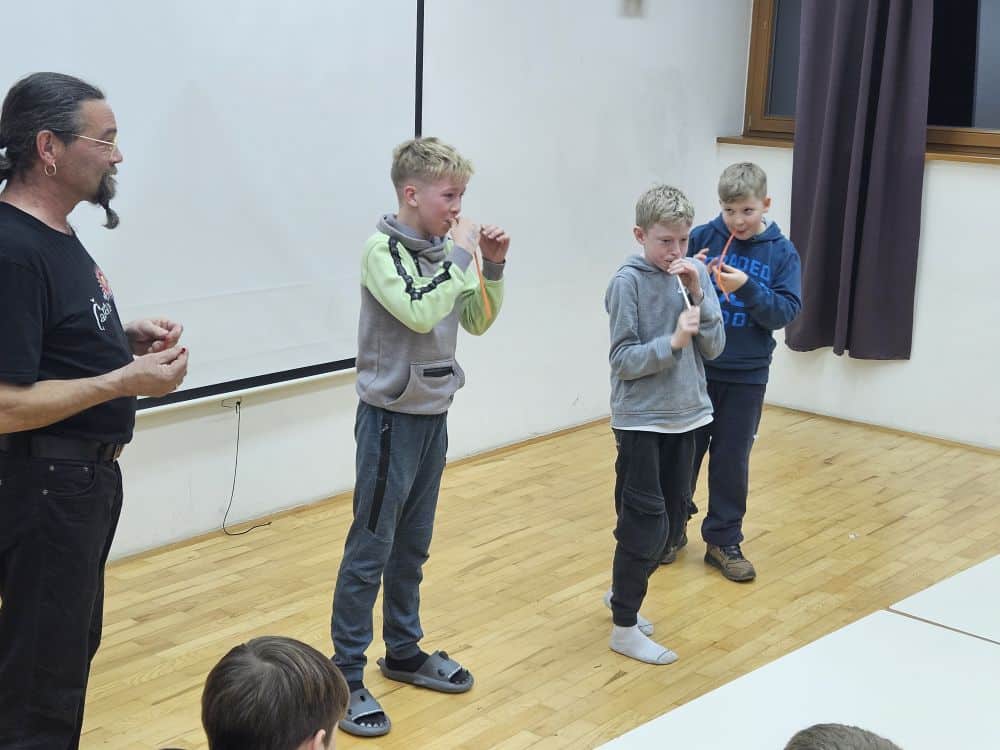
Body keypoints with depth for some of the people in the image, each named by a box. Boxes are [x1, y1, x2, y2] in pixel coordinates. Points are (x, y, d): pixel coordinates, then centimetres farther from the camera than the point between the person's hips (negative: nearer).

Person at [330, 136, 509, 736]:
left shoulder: (444, 251, 6)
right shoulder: (383, 249, -15)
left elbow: (478, 321, 12)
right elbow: (420, 311, -29)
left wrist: (493, 266, -1)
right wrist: (462, 255, -20)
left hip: (433, 414, 7)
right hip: (392, 418, -7)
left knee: (412, 545, 17)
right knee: (370, 550, -2)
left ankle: (404, 652, 31)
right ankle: (347, 678, 7)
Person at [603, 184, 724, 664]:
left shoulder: (695, 274, 2)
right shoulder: (628, 282, -13)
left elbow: (714, 348, -2)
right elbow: (623, 360, -14)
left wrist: (698, 293, -14)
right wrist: (672, 341, -27)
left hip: (685, 414, 6)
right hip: (640, 419, -6)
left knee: (672, 516, 14)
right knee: (644, 520, -4)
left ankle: (623, 593, 34)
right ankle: (624, 627, 9)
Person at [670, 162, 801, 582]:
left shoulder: (782, 252, -4)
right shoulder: (702, 237, -5)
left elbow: (787, 311, -11)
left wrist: (748, 288, -24)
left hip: (746, 377, 0)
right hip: (695, 368, 0)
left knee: (732, 460, 9)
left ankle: (723, 541, 22)